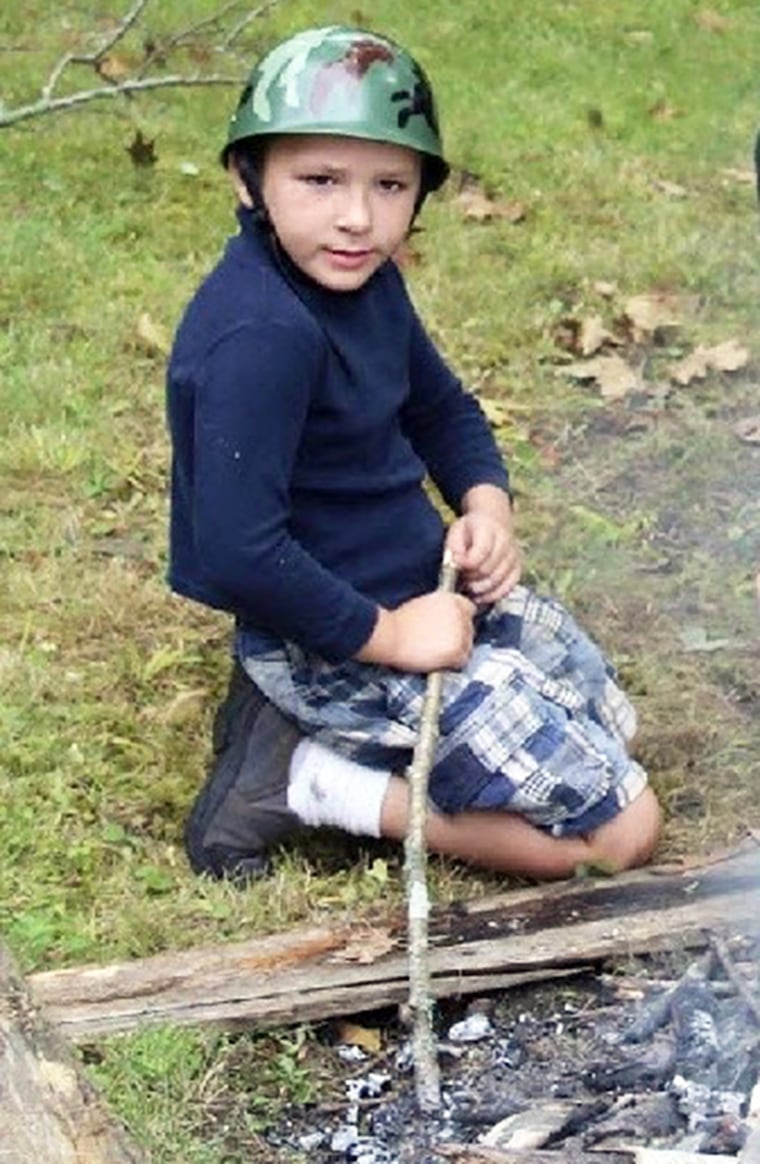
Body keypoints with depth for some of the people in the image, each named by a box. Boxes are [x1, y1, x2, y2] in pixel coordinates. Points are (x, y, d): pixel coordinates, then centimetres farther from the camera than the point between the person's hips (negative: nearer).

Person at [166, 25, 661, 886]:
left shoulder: (362, 276, -1)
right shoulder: (262, 336, -30)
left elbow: (441, 408, 16)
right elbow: (235, 550, -34)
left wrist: (485, 503, -4)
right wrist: (384, 636, -22)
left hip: (425, 581, 9)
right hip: (332, 639, -9)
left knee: (606, 723, 24)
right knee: (620, 830, -3)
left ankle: (309, 724, 14)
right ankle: (309, 780, -3)